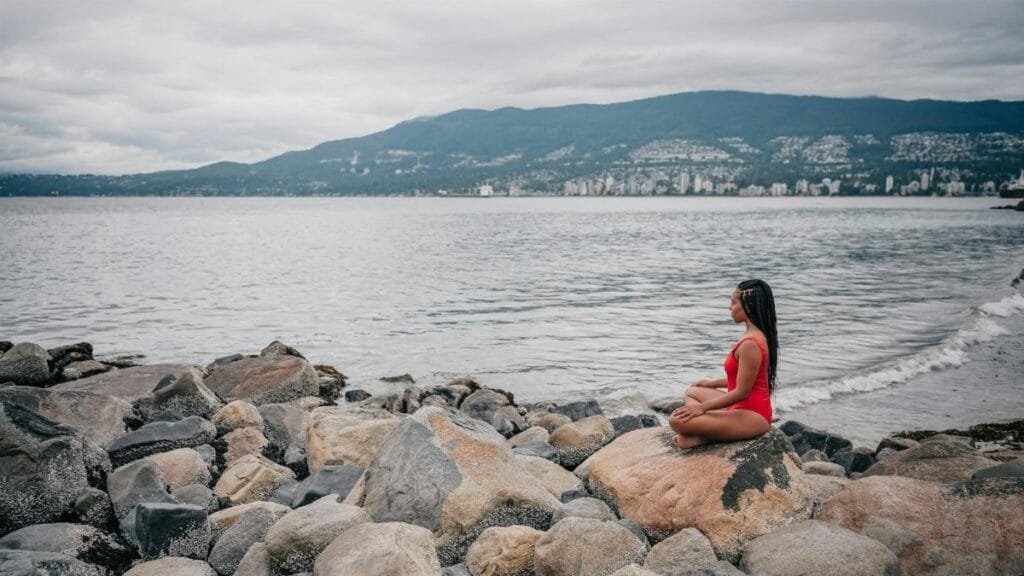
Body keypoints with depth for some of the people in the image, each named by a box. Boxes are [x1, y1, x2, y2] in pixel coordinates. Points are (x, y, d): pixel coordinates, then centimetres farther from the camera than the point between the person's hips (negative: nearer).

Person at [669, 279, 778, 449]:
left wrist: (702, 407, -14)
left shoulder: (749, 344, -23)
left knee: (677, 421, -25)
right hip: (745, 408, 11)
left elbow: (741, 392, -21)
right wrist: (713, 383, 28)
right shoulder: (759, 335, 8)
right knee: (692, 392, 26)